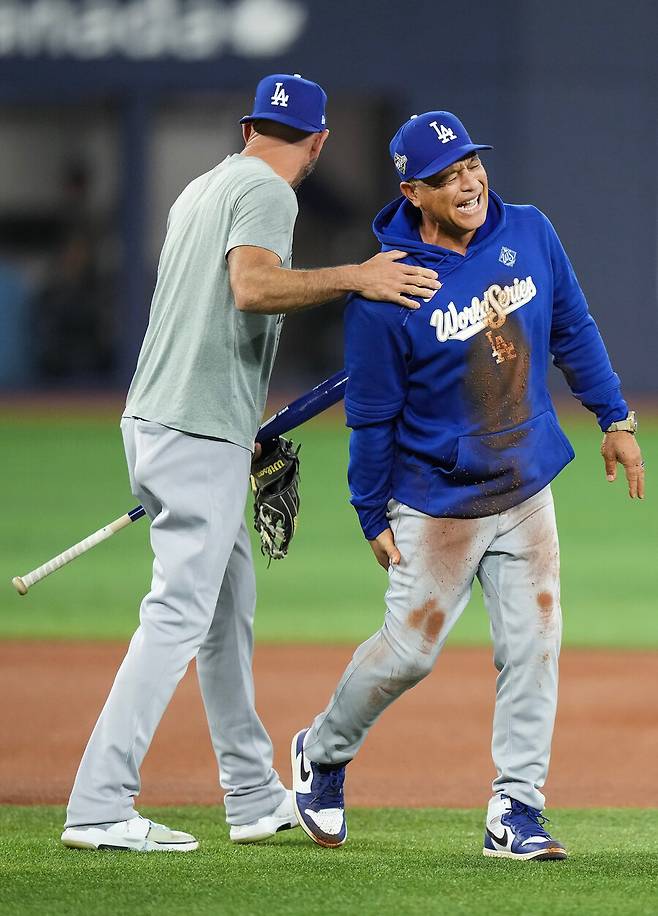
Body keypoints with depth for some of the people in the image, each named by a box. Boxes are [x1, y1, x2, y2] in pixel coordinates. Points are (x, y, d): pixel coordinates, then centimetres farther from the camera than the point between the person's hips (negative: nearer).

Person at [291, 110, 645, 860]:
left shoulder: (529, 235, -6)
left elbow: (573, 328, 9)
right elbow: (372, 414, -12)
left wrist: (614, 419, 11)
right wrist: (372, 516, -7)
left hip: (526, 486, 5)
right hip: (437, 504, -5)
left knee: (533, 645, 1)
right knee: (410, 650, 3)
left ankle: (516, 811, 7)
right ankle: (323, 756, 29)